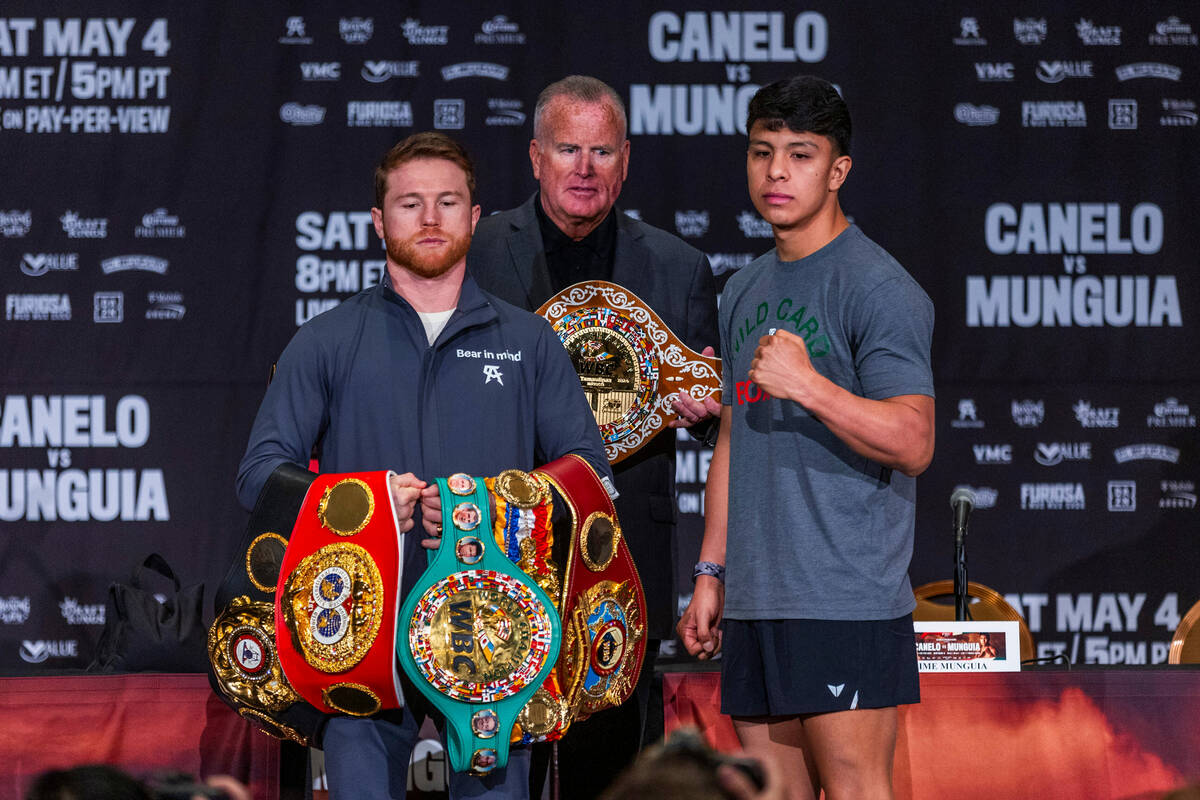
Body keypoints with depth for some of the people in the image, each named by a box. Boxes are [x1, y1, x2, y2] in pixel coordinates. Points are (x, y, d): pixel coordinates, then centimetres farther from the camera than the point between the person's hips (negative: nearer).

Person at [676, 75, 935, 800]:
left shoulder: (878, 289, -7)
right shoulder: (746, 292, 18)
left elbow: (913, 442, -15)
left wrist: (809, 386, -25)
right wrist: (710, 574, 18)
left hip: (848, 601, -8)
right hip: (755, 601, 8)